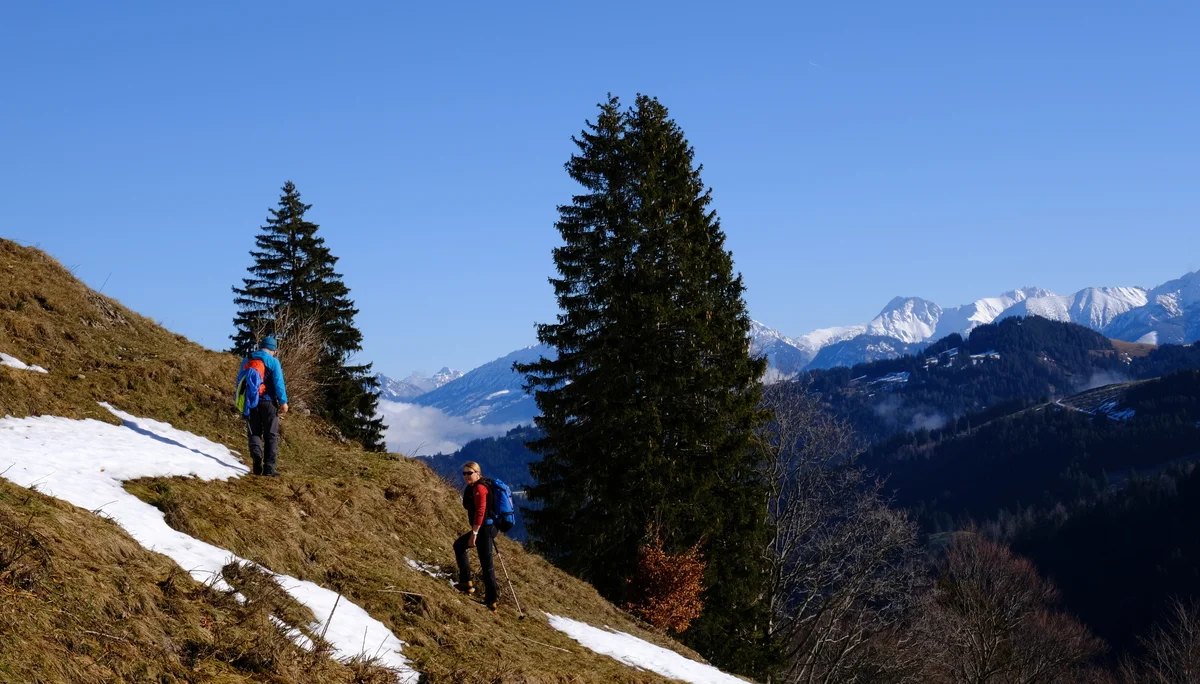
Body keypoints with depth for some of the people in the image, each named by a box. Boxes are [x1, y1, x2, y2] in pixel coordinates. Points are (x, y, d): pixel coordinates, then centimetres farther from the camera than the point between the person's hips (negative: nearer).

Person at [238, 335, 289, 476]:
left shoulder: (246, 361, 9)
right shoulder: (273, 361, -6)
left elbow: (240, 382, 15)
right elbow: (278, 383, -12)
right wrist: (283, 402, -8)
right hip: (268, 402, -3)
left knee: (254, 433, 11)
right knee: (271, 435, 4)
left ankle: (256, 455, -18)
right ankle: (269, 467, -2)